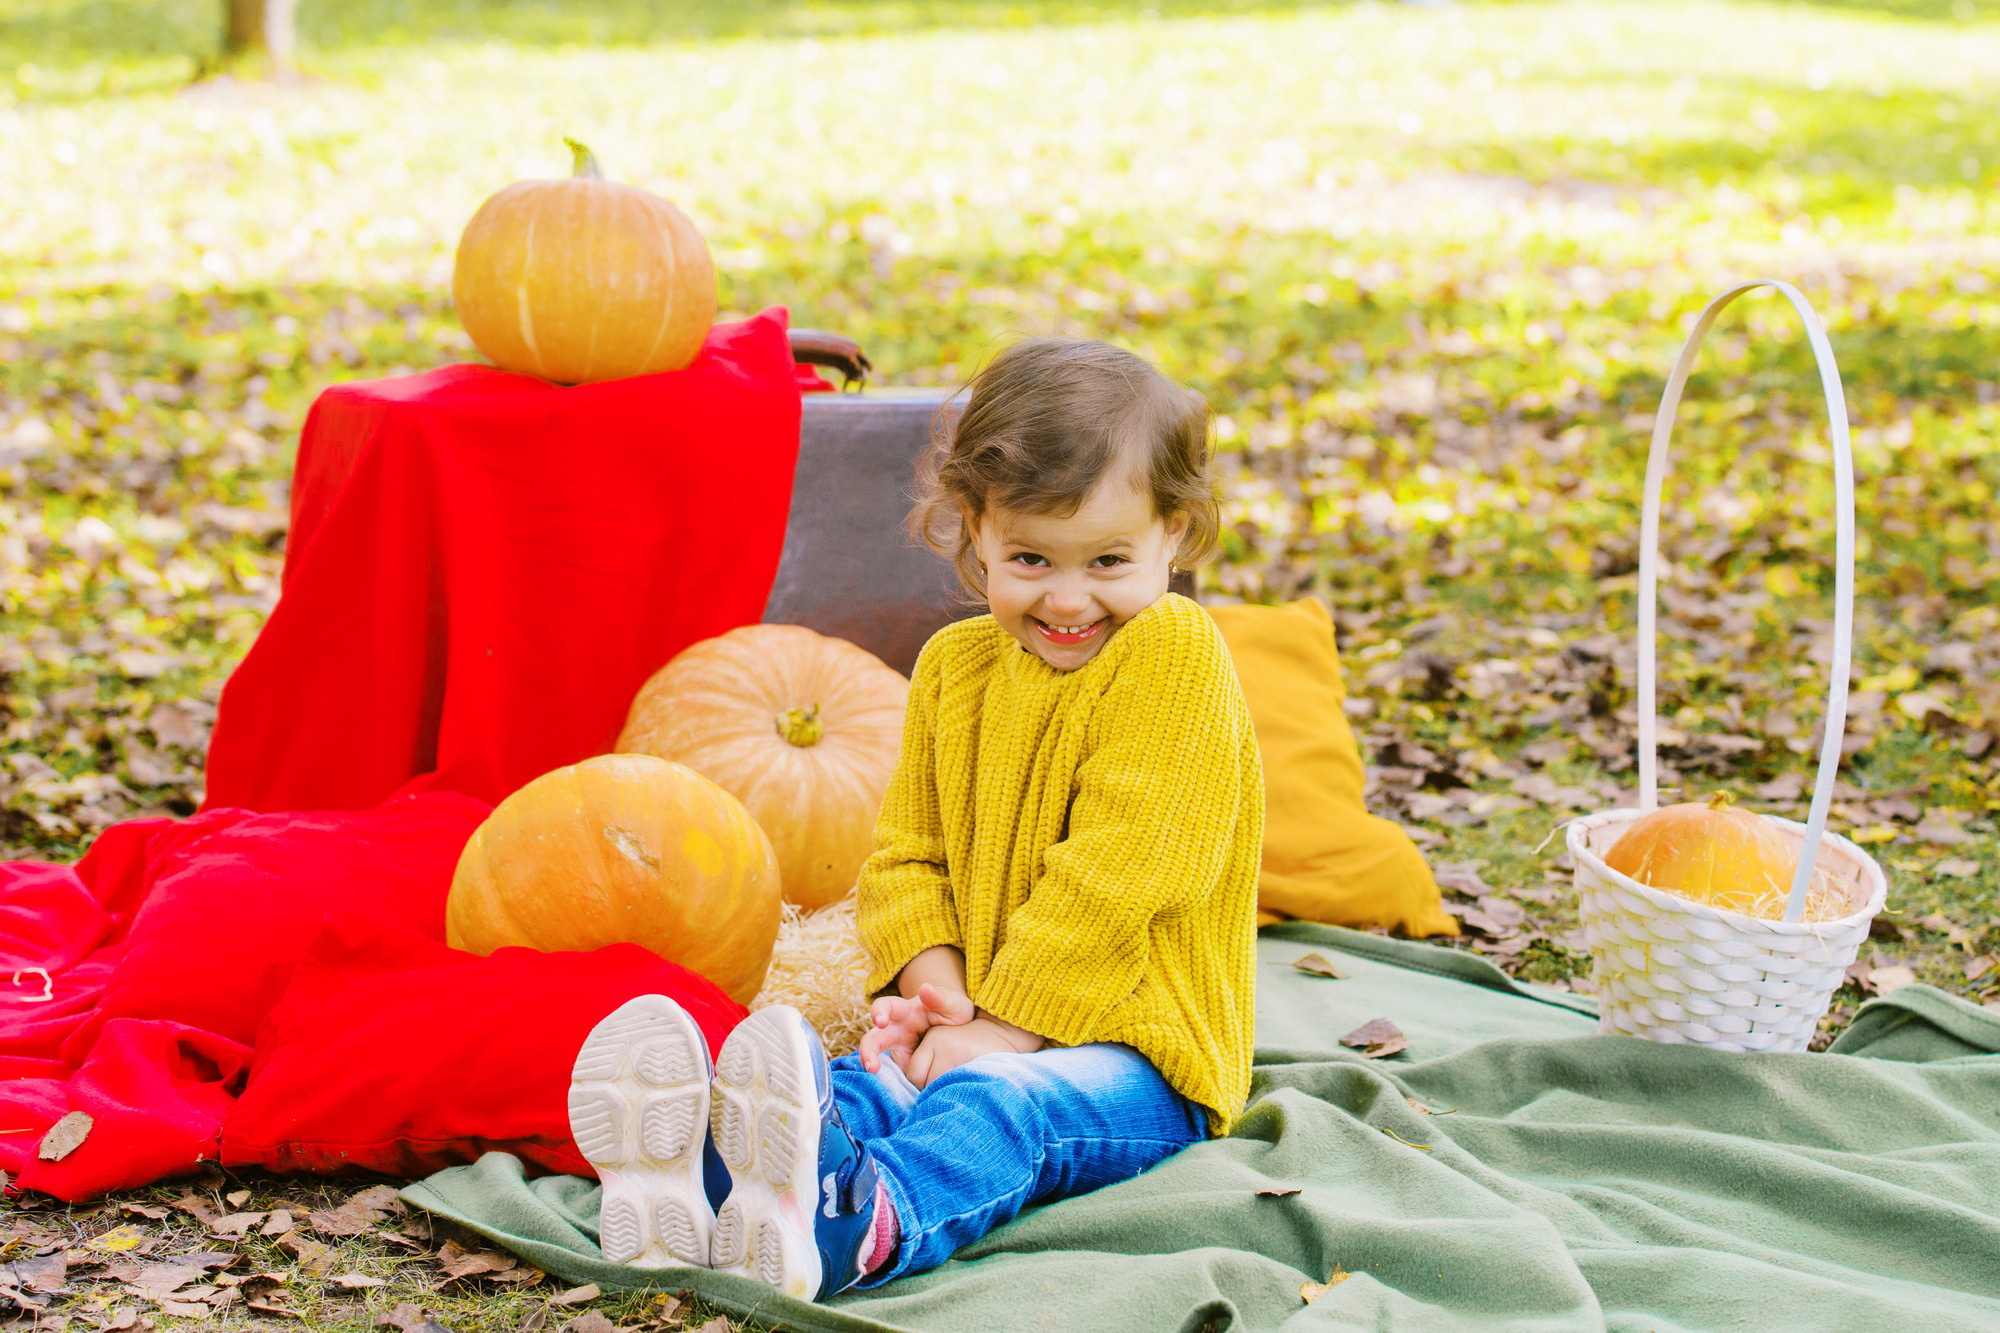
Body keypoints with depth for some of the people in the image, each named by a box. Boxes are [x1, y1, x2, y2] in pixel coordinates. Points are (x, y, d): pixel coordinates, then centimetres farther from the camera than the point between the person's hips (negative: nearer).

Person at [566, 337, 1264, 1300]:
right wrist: (930, 974, -8)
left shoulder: (1175, 658, -10)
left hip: (1134, 1050, -6)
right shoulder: (955, 666, 11)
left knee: (1003, 1104, -37)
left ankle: (851, 1228, -68)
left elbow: (1115, 876, -17)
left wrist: (1000, 1025, -20)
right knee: (847, 1089, -25)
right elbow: (907, 851, 14)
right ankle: (684, 1184, -53)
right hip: (973, 1020, 6)